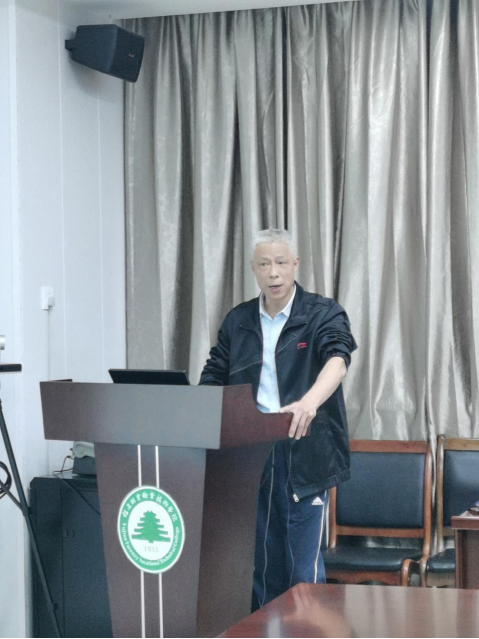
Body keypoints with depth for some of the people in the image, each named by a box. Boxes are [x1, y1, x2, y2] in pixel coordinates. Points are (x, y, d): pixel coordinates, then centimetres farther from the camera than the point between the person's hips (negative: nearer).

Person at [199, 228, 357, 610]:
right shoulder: (237, 321, 14)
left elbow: (337, 359, -19)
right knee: (261, 560, 10)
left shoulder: (323, 314, -1)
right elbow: (213, 379, 14)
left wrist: (310, 401, -39)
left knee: (304, 565, -4)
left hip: (304, 453, -4)